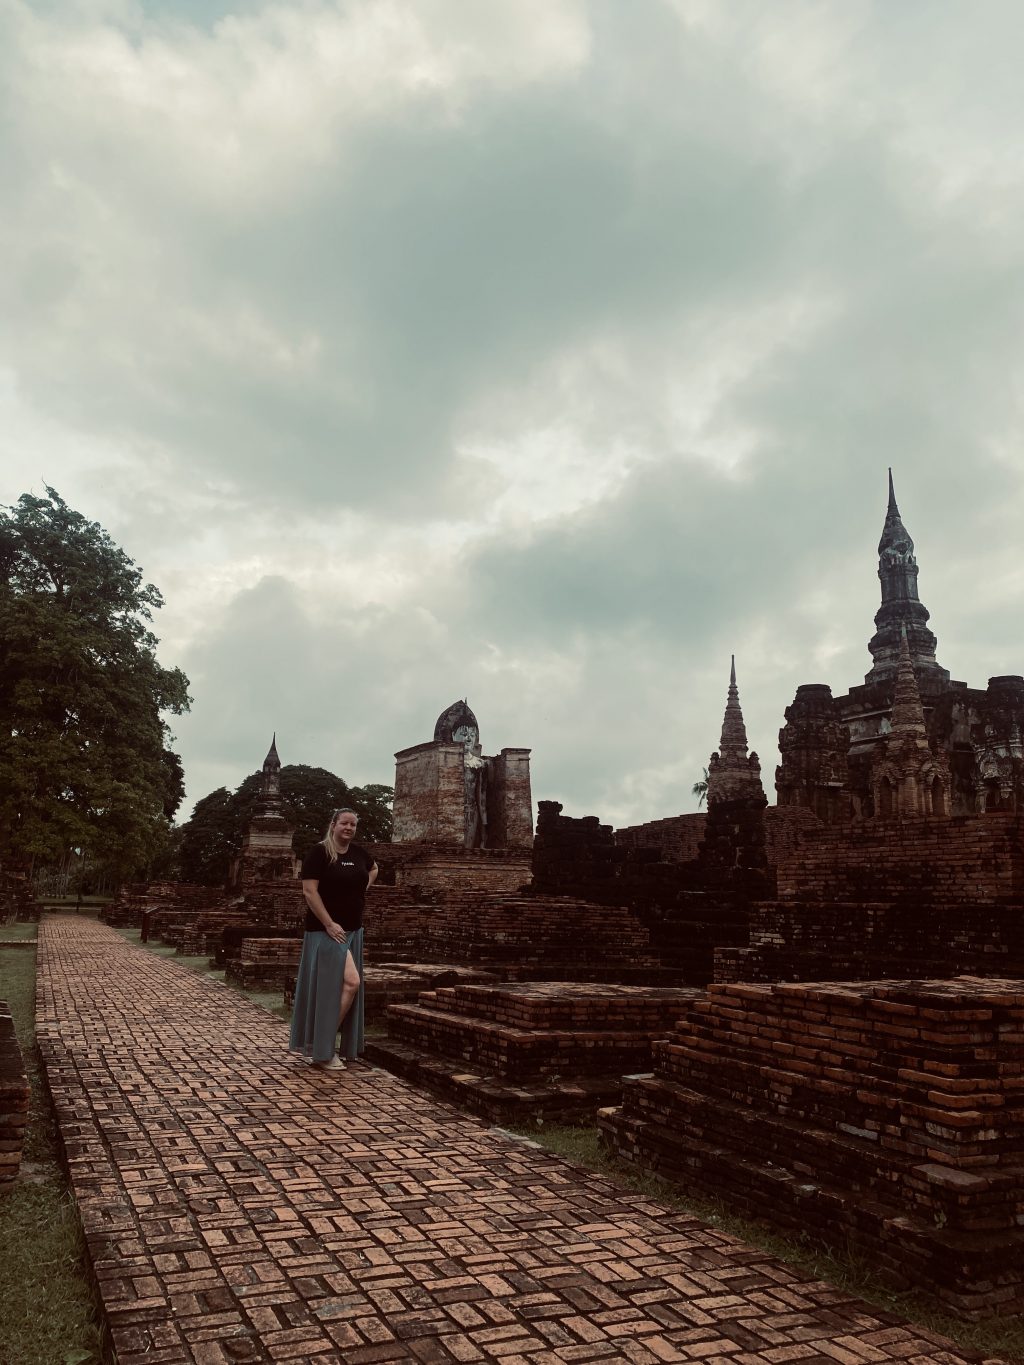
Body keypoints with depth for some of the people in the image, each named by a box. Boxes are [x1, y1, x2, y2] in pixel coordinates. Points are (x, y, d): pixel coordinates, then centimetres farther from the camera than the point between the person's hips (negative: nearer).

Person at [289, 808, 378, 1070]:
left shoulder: (359, 852, 8)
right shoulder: (319, 852, -12)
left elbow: (374, 869, 30)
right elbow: (309, 891, -17)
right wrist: (329, 925, -21)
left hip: (353, 931, 7)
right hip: (326, 930, -7)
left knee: (333, 989, 11)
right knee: (351, 982, -15)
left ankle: (320, 1047, 23)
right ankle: (321, 1050, -4)